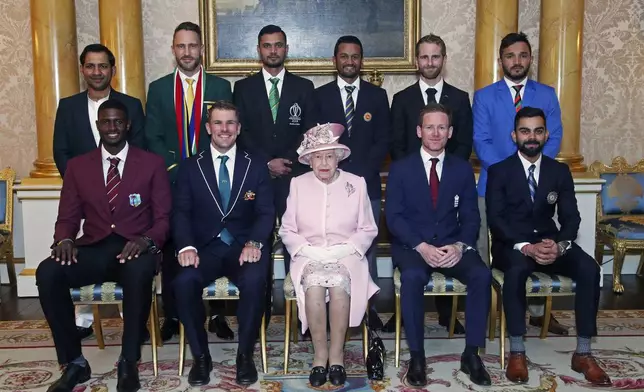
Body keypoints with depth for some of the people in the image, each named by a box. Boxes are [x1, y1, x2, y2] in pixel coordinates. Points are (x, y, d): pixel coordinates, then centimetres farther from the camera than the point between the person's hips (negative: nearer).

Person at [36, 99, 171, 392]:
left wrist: (146, 241, -20)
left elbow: (163, 217, 2)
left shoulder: (152, 163, 6)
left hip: (134, 249, -2)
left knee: (140, 272, -38)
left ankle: (129, 362, -20)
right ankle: (74, 362, -12)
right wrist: (64, 240, -14)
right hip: (93, 250, 3)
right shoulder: (77, 165, 13)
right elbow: (67, 217, 10)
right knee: (47, 272, -27)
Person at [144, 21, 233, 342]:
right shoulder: (158, 88, 8)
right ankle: (171, 315, 18)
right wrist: (177, 169, -10)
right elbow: (152, 138, 3)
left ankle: (217, 314, 14)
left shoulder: (220, 87, 5)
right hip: (170, 181, 1)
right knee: (171, 250, 7)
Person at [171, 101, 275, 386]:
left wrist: (254, 243, -20)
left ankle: (245, 355, -9)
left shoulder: (257, 167, 10)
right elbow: (181, 213, 1)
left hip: (244, 247, 0)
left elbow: (266, 213, 1)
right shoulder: (190, 168, 11)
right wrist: (187, 247, -19)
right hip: (205, 248, 1)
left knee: (254, 281, -33)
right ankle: (200, 356, -8)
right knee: (184, 282, -30)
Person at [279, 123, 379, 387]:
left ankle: (337, 355, -17)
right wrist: (307, 249, -9)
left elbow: (368, 230, 7)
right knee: (314, 285, -32)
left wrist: (346, 248, -9)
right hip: (309, 256, 1)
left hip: (346, 255, 0)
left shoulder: (357, 184, 6)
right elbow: (287, 230, 8)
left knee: (339, 285, -33)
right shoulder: (298, 184, 8)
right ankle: (320, 354, -16)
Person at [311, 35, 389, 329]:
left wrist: (362, 174, -7)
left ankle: (368, 306, 12)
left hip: (368, 184, 1)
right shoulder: (320, 95, 9)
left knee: (367, 246, 4)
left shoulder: (377, 96, 10)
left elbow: (382, 142, 5)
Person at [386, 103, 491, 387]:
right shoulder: (400, 169, 2)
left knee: (481, 274, -26)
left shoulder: (462, 169, 8)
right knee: (412, 276, -35)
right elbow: (394, 217, -6)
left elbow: (470, 217, 5)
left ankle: (471, 354, -12)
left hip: (451, 246, 2)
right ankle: (417, 357, -20)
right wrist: (422, 247, -21)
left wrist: (459, 246, -16)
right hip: (411, 246, -2)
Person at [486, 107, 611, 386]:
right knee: (517, 269, -37)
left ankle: (583, 354, -14)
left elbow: (571, 217, 2)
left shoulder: (560, 171, 8)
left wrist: (560, 244, -21)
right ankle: (516, 352, -25)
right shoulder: (499, 171, -2)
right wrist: (525, 247, -26)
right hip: (511, 244, -3)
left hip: (549, 242, 4)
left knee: (589, 268, -24)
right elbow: (495, 219, -11)